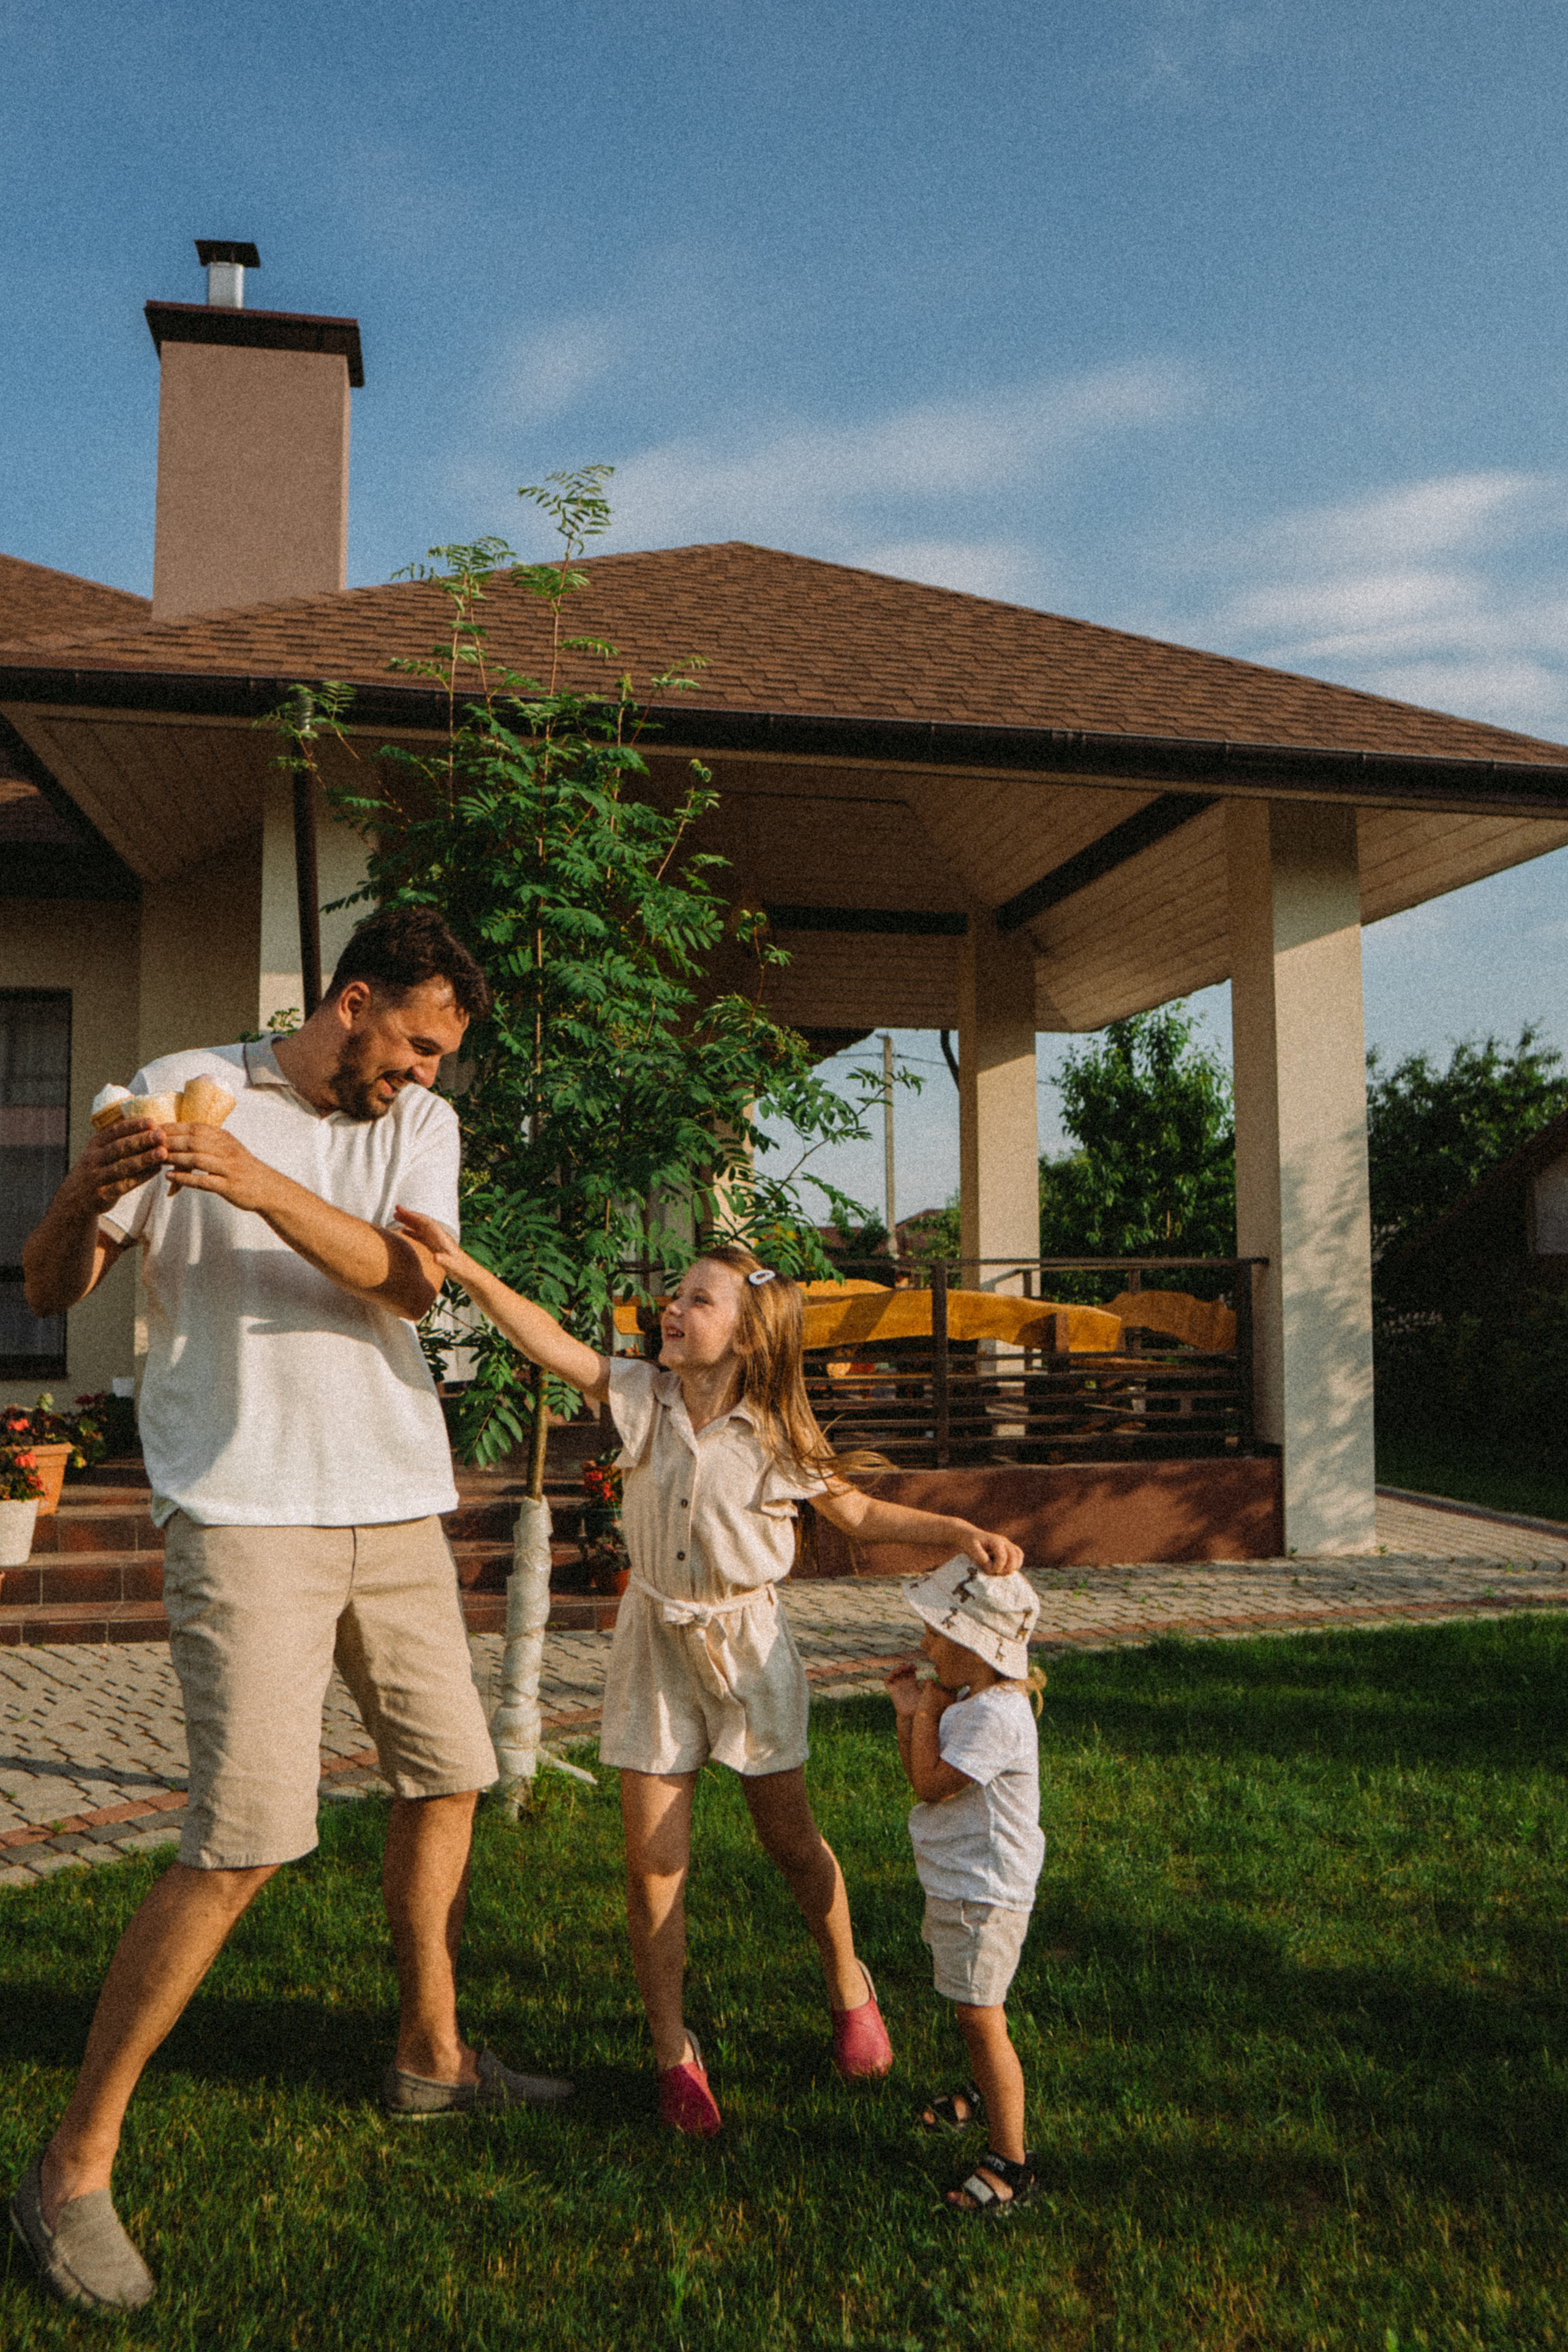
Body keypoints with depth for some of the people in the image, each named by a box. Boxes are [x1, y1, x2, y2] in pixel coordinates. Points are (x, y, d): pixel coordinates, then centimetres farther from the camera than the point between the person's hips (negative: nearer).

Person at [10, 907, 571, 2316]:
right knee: (248, 1839, -11)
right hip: (246, 1511, -5)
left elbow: (411, 1280, -10)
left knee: (448, 1774, 15)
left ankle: (434, 2057, 36)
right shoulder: (185, 1091, -2)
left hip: (396, 1504, 6)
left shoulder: (424, 1126, 8)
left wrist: (264, 1186, -24)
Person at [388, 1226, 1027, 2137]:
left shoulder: (777, 1435, -12)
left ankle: (850, 1987, 39)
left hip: (746, 1641, -1)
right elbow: (550, 1340, -20)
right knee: (653, 1858, 1)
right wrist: (461, 1264, -32)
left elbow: (860, 1515, -1)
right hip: (658, 1637, 2)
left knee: (790, 1839, 12)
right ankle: (673, 2047, 20)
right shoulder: (642, 1395, -8)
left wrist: (964, 1533, -12)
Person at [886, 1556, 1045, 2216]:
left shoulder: (996, 1716, -27)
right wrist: (908, 1710, 2)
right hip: (958, 1884, 11)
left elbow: (930, 1783, -25)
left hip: (985, 1893, -10)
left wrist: (929, 1711, -16)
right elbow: (922, 1773, 12)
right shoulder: (967, 1701, 6)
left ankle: (1011, 2161, 1)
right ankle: (984, 2093, 49)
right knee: (970, 2008, 27)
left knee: (981, 2017, -7)